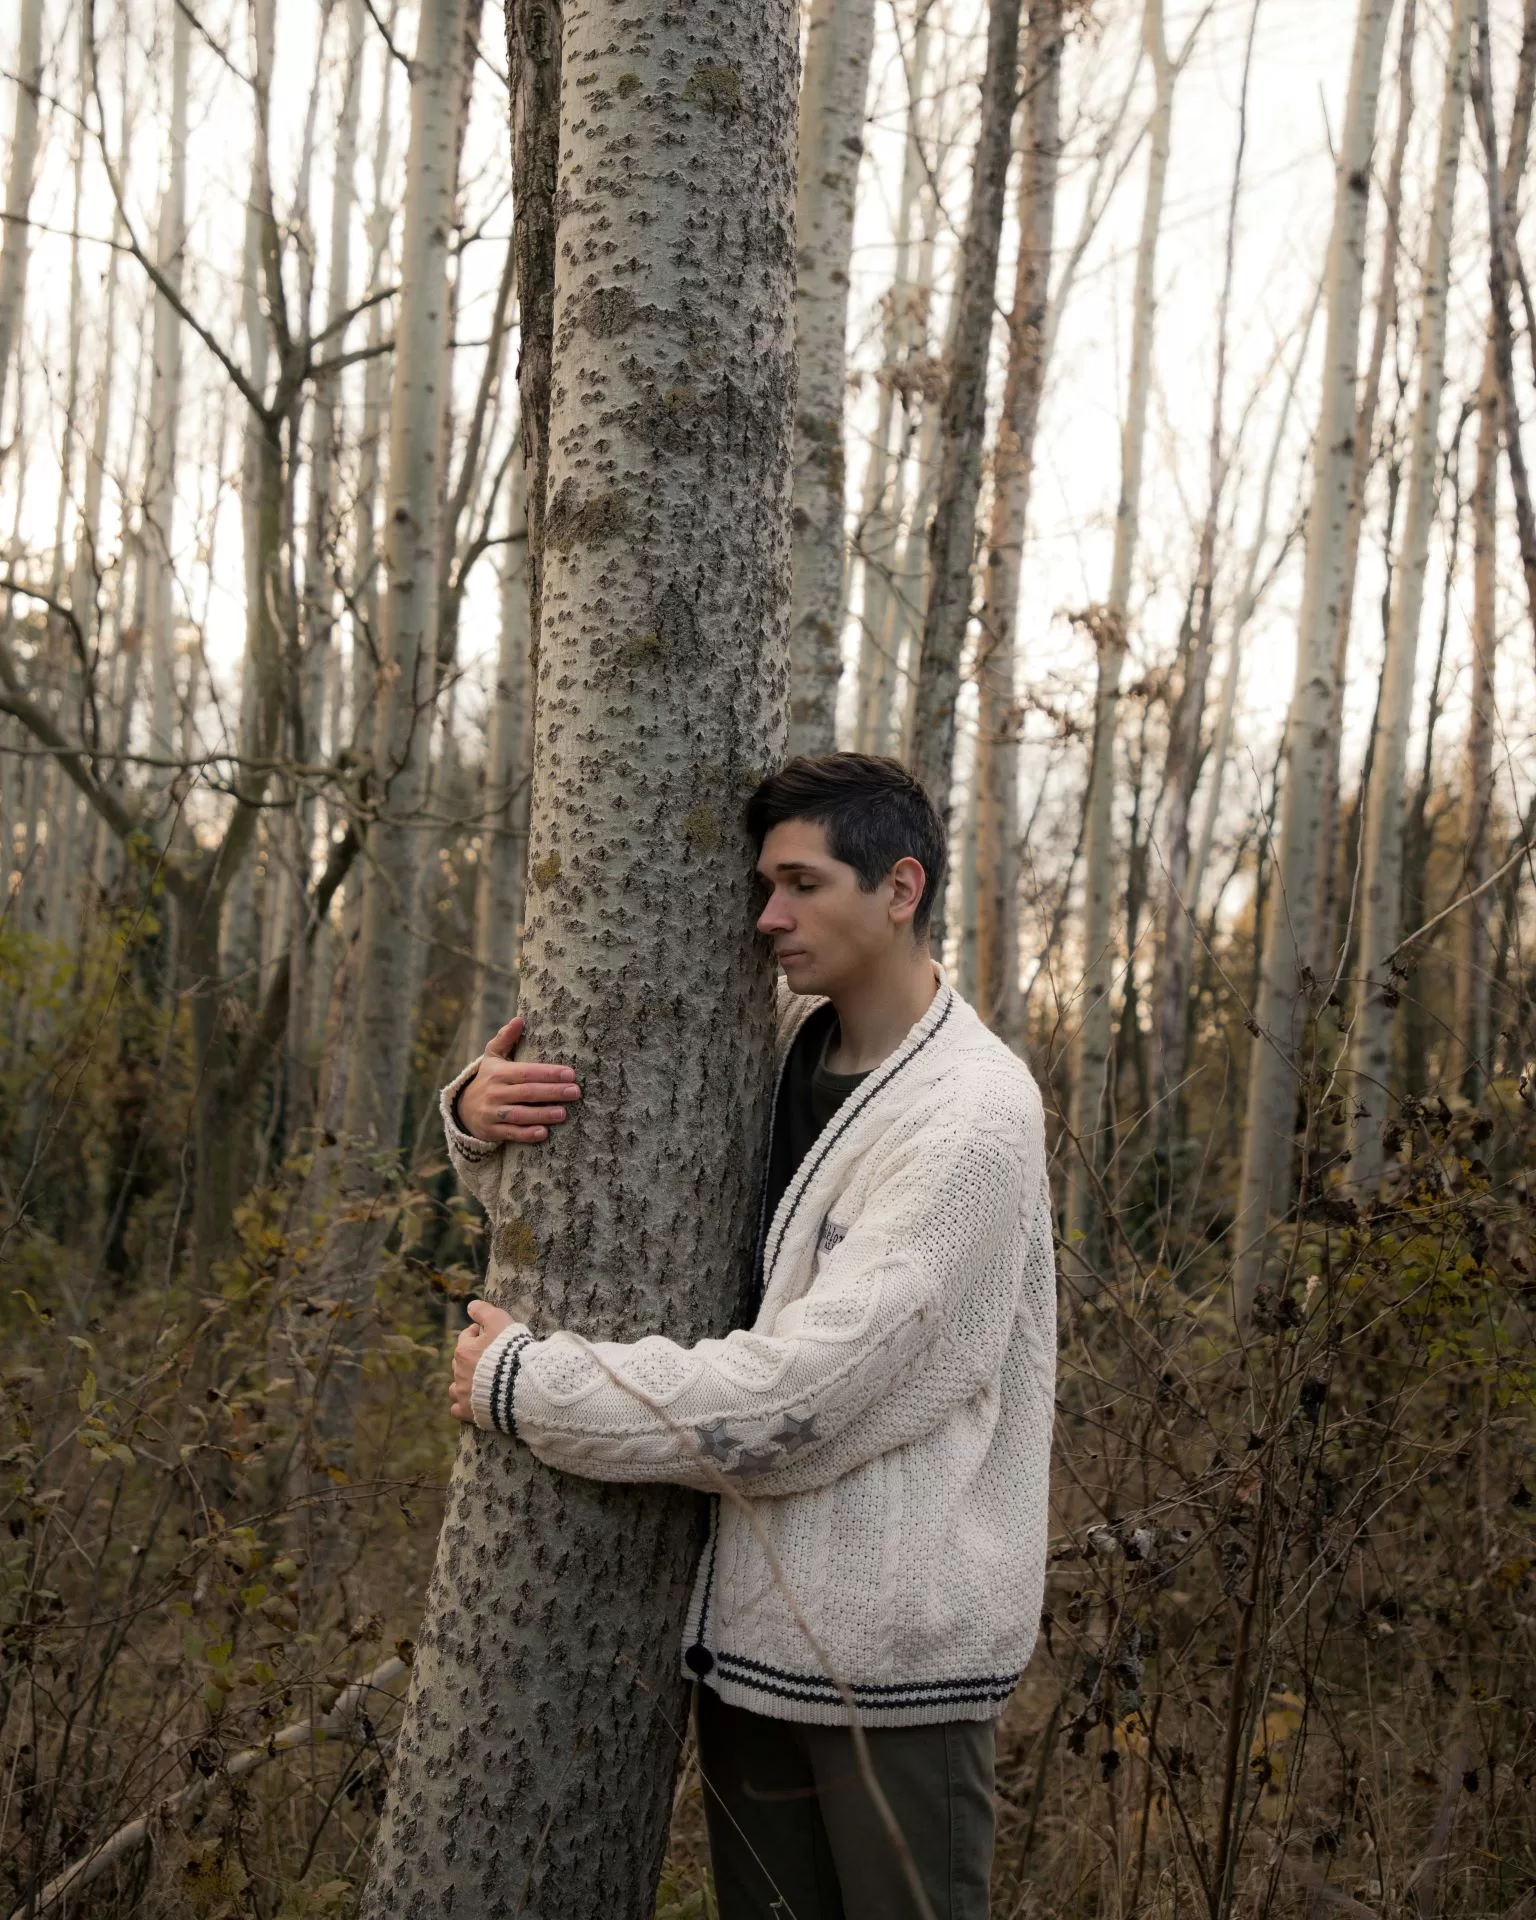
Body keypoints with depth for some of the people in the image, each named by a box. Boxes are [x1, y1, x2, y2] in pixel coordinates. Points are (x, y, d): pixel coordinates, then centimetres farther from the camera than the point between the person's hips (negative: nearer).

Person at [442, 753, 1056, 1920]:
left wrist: (525, 1384, -17)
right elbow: (578, 1160, 16)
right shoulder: (770, 1055, 4)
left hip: (893, 1640, -6)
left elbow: (801, 1389, -24)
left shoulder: (973, 1115, -17)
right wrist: (481, 1108, -8)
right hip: (751, 1615, 6)